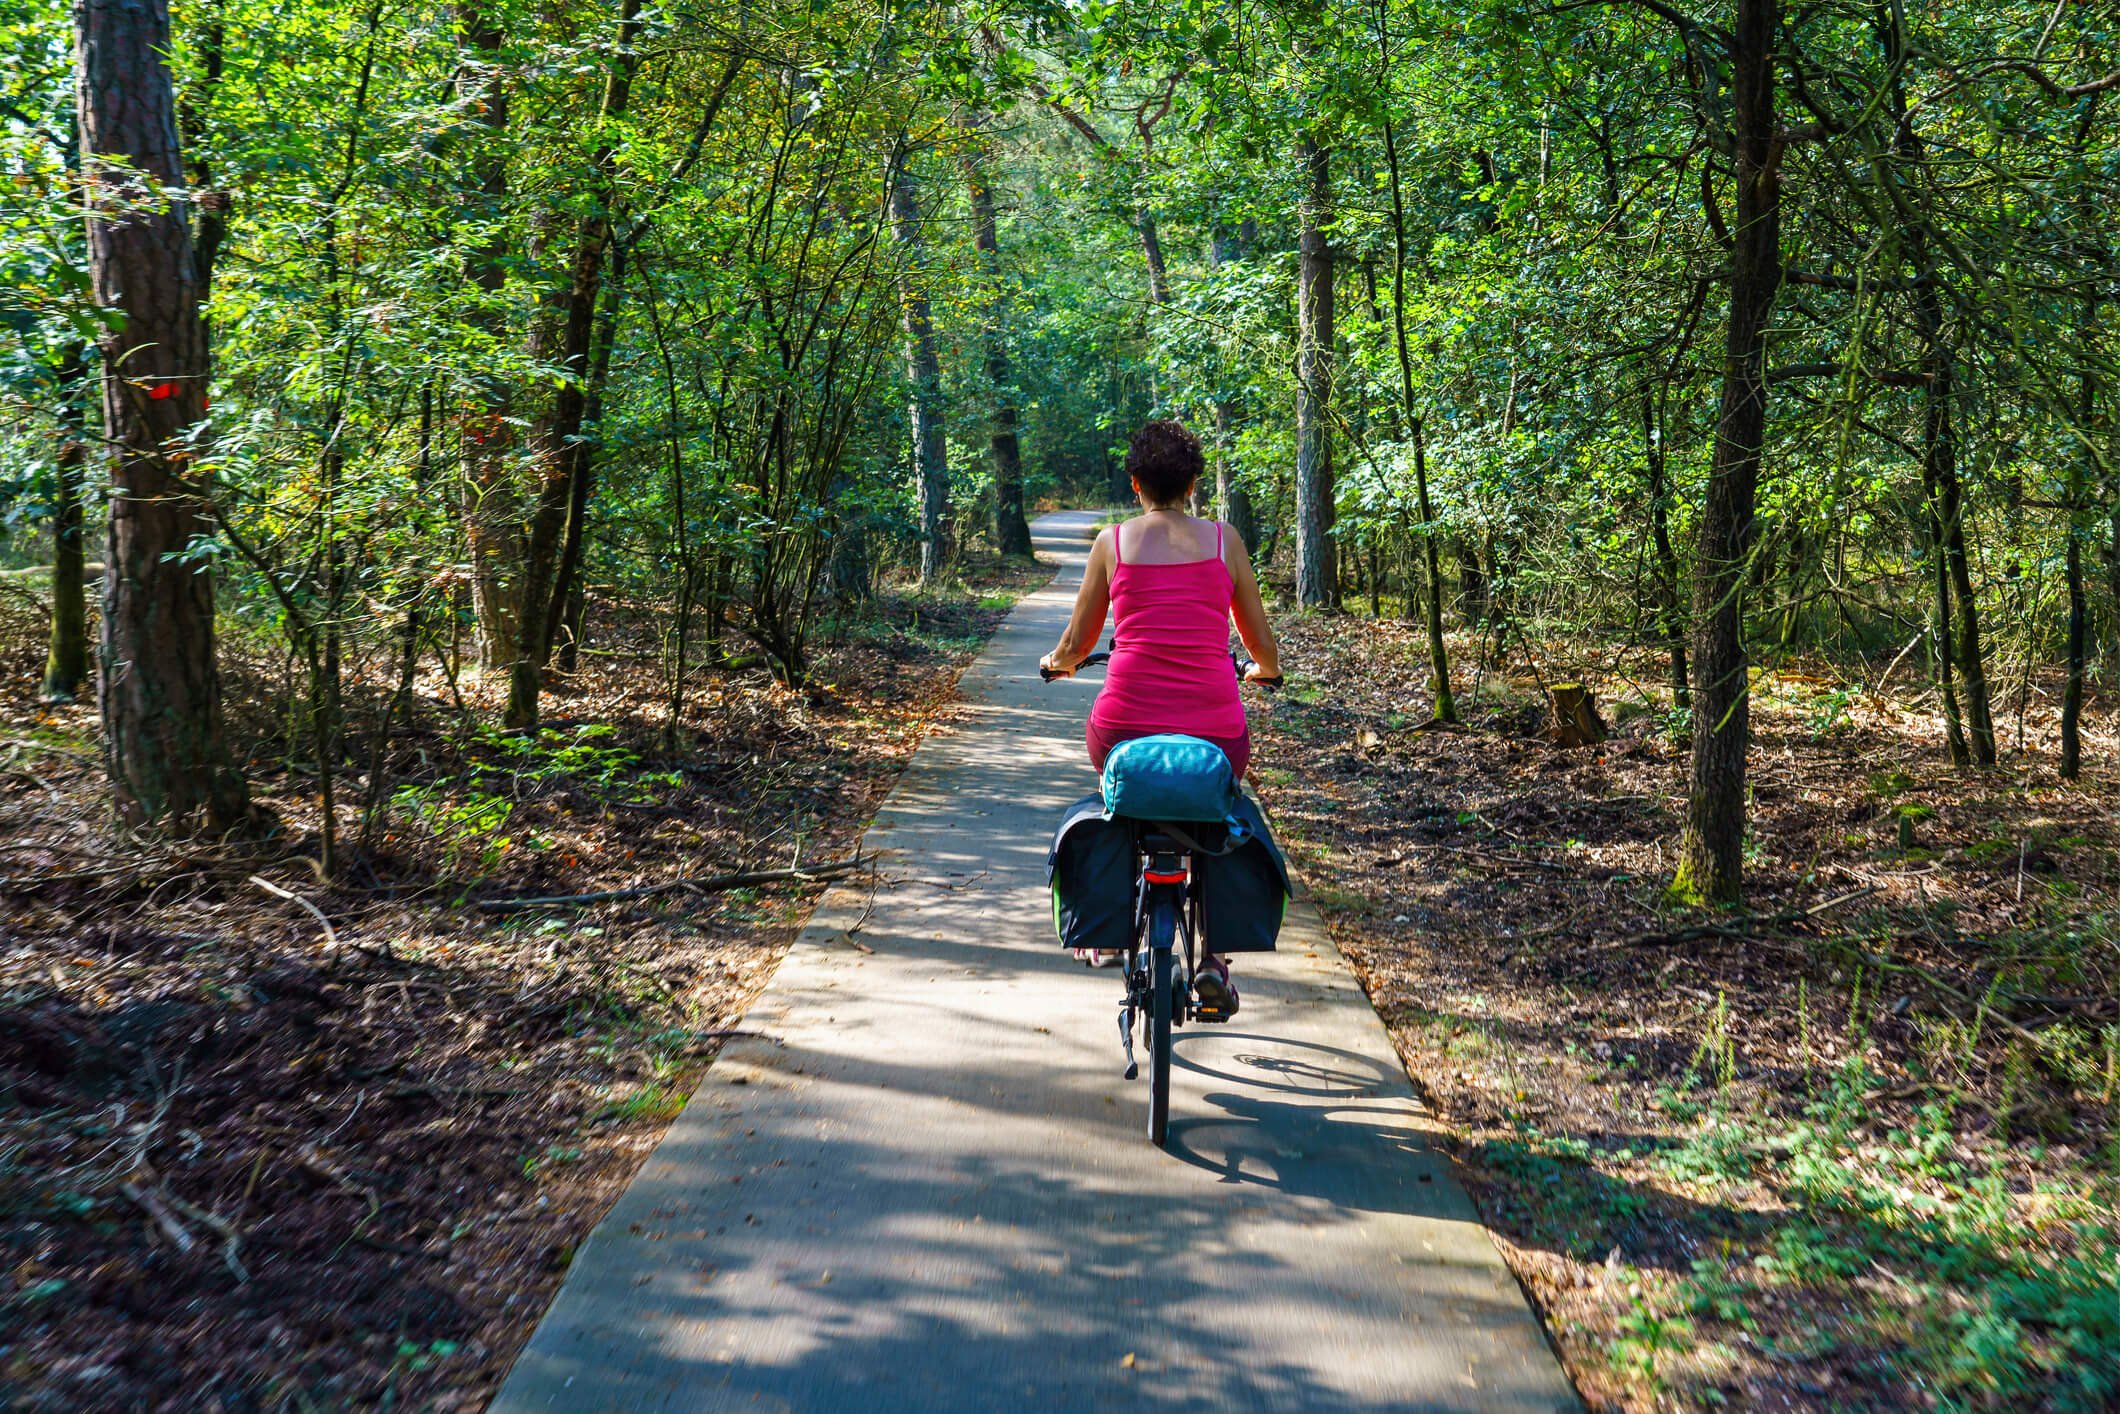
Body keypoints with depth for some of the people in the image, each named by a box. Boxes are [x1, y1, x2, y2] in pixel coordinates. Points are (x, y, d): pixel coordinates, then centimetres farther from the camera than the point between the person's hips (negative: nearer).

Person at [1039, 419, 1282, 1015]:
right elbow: (1263, 647, 13)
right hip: (1215, 732, 0)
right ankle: (1213, 954, 14)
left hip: (1124, 726, 0)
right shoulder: (1224, 540, 8)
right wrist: (1265, 670, 37)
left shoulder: (1113, 541, 7)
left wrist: (1056, 662, 37)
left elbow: (1075, 646, 14)